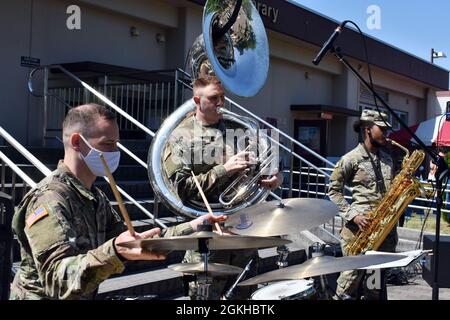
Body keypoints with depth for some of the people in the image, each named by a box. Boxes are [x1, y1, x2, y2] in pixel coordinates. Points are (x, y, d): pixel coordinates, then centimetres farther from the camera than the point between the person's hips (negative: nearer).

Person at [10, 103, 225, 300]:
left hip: (83, 296, 8)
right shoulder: (49, 199, -20)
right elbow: (58, 280, -30)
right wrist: (114, 252, -45)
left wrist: (191, 228, 2)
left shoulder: (95, 197, 7)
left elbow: (137, 244, 11)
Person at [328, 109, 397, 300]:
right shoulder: (350, 159, -6)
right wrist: (353, 215, -15)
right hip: (360, 227, -6)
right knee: (353, 274, -6)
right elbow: (333, 190, -6)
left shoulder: (387, 159, 15)